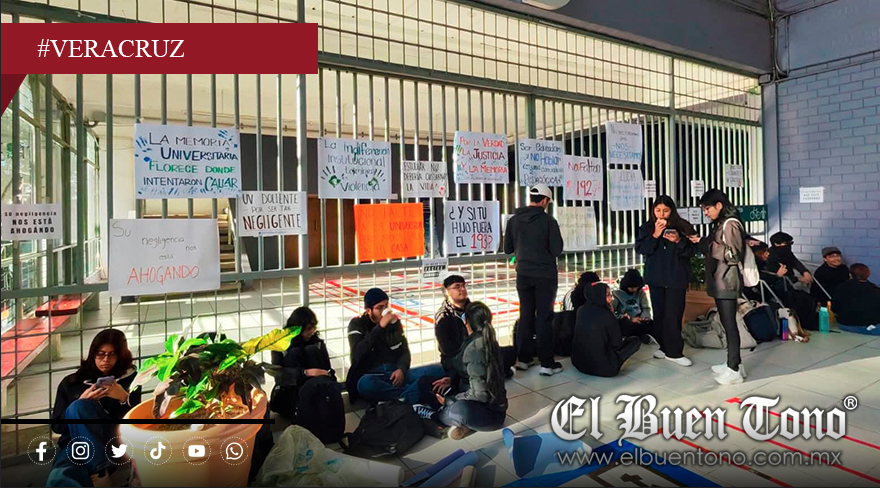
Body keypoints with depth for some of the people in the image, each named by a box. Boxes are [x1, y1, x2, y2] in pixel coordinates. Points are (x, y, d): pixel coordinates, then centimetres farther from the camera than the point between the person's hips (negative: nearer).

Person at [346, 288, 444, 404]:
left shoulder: (394, 321, 14)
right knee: (365, 383, -41)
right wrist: (380, 327, -16)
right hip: (373, 376, -4)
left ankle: (399, 401, -37)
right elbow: (358, 354, -13)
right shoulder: (357, 324, 3)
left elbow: (404, 351, 12)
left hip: (396, 373, 4)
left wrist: (401, 369, -10)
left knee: (437, 369, -19)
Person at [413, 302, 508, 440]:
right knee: (439, 389, 19)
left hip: (491, 411, -9)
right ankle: (461, 421, -2)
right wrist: (452, 380, 4)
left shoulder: (475, 349, -25)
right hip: (489, 401, 9)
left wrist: (448, 401, -15)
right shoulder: (487, 341, 2)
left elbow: (479, 393, -26)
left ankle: (432, 415, -9)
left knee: (462, 410, -38)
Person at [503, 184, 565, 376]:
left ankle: (523, 358, 19)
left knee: (526, 315, 14)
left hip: (523, 274, 4)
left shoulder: (513, 220, -2)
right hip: (545, 275, -4)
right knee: (544, 317, 3)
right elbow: (557, 250, -14)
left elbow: (508, 249, 4)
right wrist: (545, 248, 7)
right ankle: (547, 363, 6)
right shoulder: (548, 221, -13)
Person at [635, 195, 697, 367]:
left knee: (674, 314, -5)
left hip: (677, 277, -2)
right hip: (656, 277, 2)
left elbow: (692, 250, -3)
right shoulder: (647, 227, 2)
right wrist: (655, 235, -18)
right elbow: (640, 249, -7)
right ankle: (664, 346, 19)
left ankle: (673, 351, 3)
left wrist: (679, 241, -20)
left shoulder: (683, 227, -1)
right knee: (660, 313, 6)